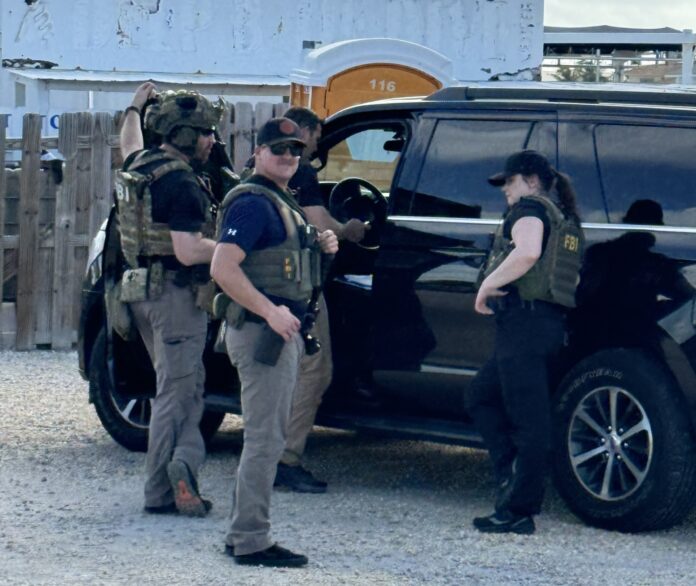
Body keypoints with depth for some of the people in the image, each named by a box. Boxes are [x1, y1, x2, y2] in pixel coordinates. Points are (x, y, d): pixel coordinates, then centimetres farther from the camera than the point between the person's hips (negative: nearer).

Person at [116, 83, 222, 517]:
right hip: (176, 294, -9)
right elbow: (189, 251, -24)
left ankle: (184, 462, 3)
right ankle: (161, 491, -3)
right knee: (177, 392, -4)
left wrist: (135, 108, 51)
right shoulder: (181, 183, -19)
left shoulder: (140, 166, 9)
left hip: (147, 289, 9)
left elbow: (129, 145, 36)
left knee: (188, 386, 15)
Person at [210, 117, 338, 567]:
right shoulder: (252, 203, -14)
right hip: (262, 334, -11)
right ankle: (251, 541, -6)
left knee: (267, 437, 15)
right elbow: (223, 268, -23)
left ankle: (243, 534, 21)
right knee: (265, 439, -9)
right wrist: (271, 312, -28)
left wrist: (322, 246, 12)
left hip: (283, 332, 11)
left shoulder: (283, 203, 18)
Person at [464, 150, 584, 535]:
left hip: (524, 320, -10)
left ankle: (518, 512, -6)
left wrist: (488, 285, -16)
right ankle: (513, 477, 8)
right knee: (481, 396, 20)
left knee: (528, 420, -8)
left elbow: (528, 251, -26)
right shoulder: (564, 219, 22)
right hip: (552, 324, 10)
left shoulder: (529, 208, -7)